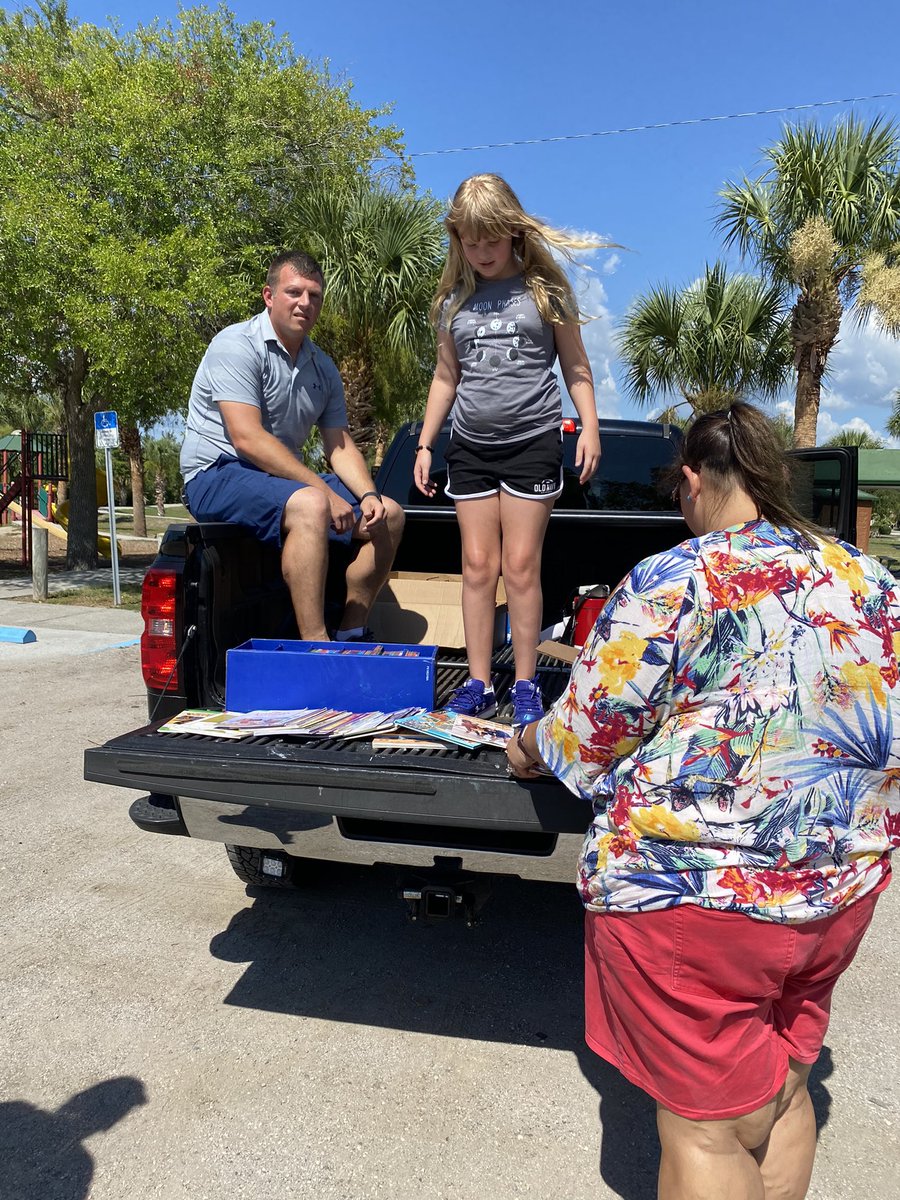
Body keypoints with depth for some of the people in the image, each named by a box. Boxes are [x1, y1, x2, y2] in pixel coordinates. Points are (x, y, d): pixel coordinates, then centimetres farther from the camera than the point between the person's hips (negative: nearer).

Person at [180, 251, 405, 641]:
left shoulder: (323, 368, 12)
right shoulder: (237, 345, -12)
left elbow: (340, 445, 13)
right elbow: (248, 439, -23)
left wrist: (368, 496, -8)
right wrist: (324, 490, -25)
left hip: (286, 477, 9)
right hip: (218, 475, -8)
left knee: (388, 514, 1)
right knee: (310, 506, -37)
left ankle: (350, 635, 2)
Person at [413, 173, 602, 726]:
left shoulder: (545, 288, 2)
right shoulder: (454, 300, 10)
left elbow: (576, 366, 6)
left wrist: (590, 428, -6)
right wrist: (425, 444, 12)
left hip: (532, 441, -3)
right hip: (471, 446, 3)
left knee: (520, 566, -5)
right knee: (478, 566, 2)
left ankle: (526, 686, 6)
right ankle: (479, 685, 9)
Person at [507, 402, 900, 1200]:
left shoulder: (673, 584, -18)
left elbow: (587, 733, -12)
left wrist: (531, 747, 9)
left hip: (694, 899, -6)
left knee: (708, 1129, 11)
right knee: (783, 1091, 25)